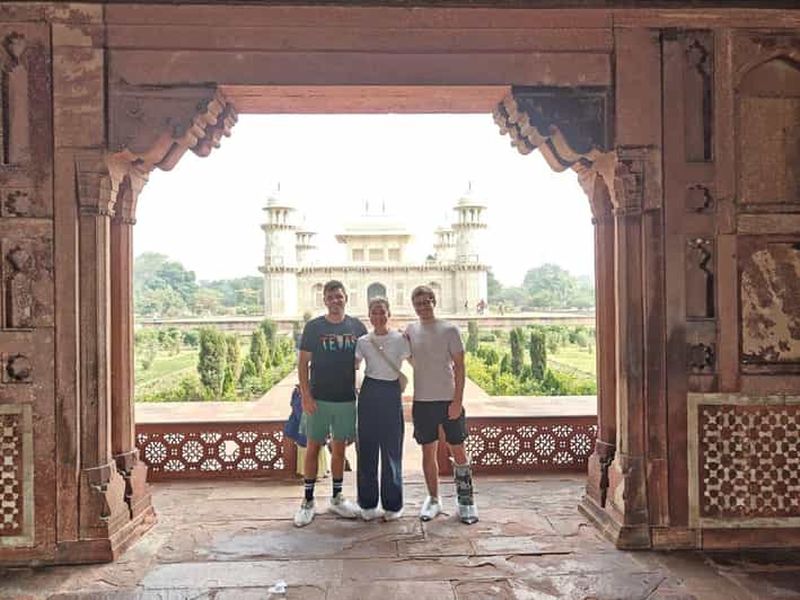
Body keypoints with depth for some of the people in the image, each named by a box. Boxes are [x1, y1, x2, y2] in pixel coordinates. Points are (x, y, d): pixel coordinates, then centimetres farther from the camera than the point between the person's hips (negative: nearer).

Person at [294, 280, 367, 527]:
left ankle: (337, 498, 25)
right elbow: (303, 363, -3)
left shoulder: (357, 327, 4)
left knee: (339, 448, 12)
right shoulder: (313, 327, -3)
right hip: (319, 399, -2)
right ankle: (308, 501, 15)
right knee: (313, 447, 4)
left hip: (347, 398, 2)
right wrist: (306, 395, -10)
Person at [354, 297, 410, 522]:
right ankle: (368, 503, 18)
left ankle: (393, 504, 15)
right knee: (367, 448, 6)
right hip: (369, 393, 2)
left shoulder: (400, 339, -1)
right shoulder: (363, 342, 4)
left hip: (391, 393, -2)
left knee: (392, 449, 2)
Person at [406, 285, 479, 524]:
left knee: (458, 451, 4)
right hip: (422, 401, 3)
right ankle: (433, 499, 24)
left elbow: (459, 366, -6)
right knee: (428, 452, 10)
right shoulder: (410, 330, 5)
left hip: (449, 400, -3)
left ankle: (466, 500, 16)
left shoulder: (449, 330, -5)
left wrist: (457, 401, -12)